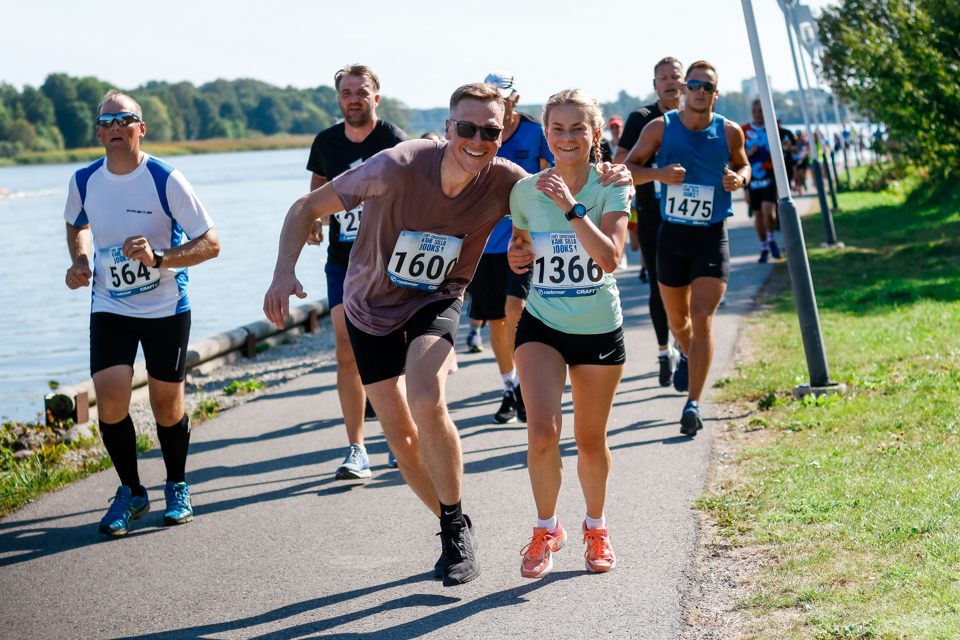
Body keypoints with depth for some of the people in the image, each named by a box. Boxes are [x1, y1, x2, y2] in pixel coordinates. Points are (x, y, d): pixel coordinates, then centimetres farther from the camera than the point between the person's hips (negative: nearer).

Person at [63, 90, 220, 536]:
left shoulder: (166, 180, -15)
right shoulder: (84, 181, -3)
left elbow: (211, 243, -13)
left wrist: (159, 258, -27)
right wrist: (80, 262, 0)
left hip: (166, 309, -2)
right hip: (109, 308, 2)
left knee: (167, 406, 5)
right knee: (110, 400, -12)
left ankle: (177, 488, 32)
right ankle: (131, 492, 10)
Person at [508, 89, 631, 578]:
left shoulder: (611, 187, -10)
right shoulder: (526, 190, -3)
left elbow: (609, 258, -24)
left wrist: (571, 206, -30)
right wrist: (516, 256, -6)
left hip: (599, 330, -1)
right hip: (542, 325, 1)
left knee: (590, 442, 10)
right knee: (542, 432, -17)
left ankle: (595, 527, 37)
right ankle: (546, 529, 7)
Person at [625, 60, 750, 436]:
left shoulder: (729, 132, -2)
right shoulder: (660, 128, -3)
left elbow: (743, 165, 16)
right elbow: (628, 168, 1)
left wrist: (739, 178, -8)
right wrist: (658, 173, -19)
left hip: (712, 237, -1)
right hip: (671, 235, 2)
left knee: (702, 319, -14)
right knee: (677, 318, 16)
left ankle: (693, 404, -11)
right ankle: (687, 355, 51)